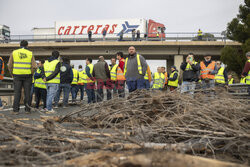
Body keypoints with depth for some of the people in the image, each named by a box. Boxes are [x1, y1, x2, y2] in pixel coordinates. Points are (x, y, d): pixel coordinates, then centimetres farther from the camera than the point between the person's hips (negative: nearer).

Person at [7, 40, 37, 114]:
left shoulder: (14, 52, 2)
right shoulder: (30, 53, 1)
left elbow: (10, 65, 1)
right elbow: (34, 66, -4)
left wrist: (12, 73, 13)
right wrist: (31, 74, 10)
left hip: (17, 75, 0)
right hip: (27, 76, 0)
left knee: (17, 93, 3)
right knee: (27, 93, 7)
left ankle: (15, 110, 0)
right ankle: (27, 109, 9)